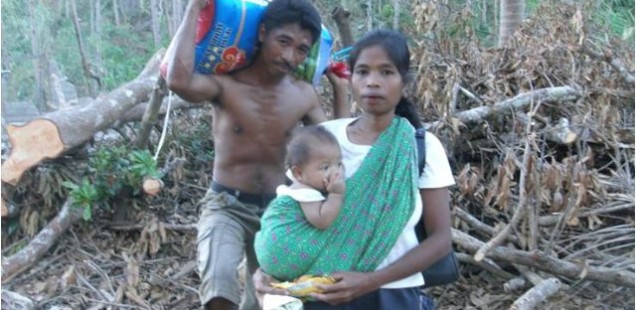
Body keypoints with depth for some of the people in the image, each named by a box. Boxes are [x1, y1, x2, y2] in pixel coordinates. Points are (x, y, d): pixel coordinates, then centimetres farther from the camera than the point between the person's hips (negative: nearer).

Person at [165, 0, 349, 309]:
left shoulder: (304, 95, -2)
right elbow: (179, 81, -41)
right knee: (220, 285, -35)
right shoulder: (226, 83, -17)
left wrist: (340, 87, 2)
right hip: (226, 206, -5)